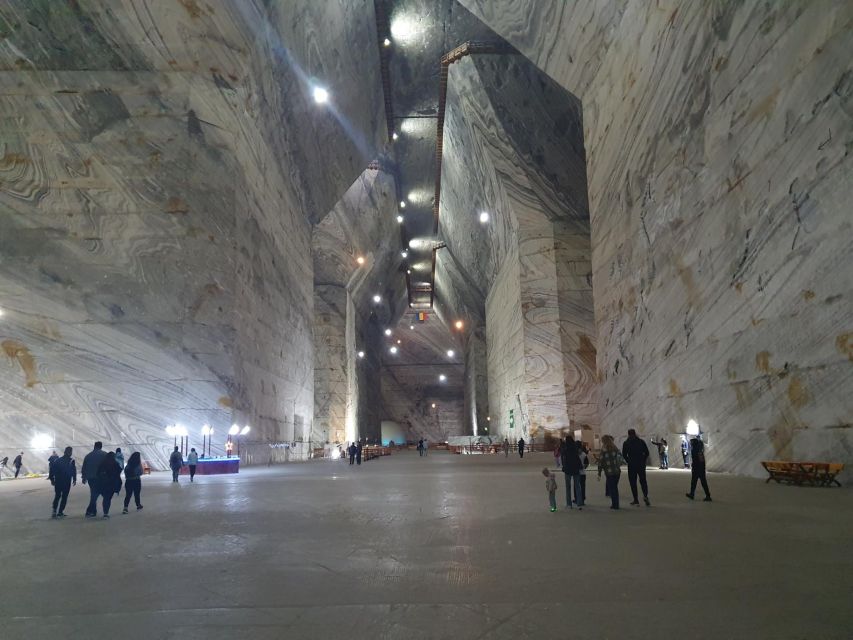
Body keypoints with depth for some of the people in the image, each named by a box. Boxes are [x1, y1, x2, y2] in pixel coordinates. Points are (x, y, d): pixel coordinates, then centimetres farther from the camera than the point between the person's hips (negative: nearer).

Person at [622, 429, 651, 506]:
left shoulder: (626, 443, -2)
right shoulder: (641, 441, 4)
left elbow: (624, 455, -5)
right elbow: (647, 453, 2)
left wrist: (629, 461, 8)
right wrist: (643, 461, 11)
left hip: (632, 465, -2)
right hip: (641, 465, 2)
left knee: (633, 482, 4)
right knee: (643, 481, 15)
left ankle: (636, 501, 1)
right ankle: (645, 495, -7)